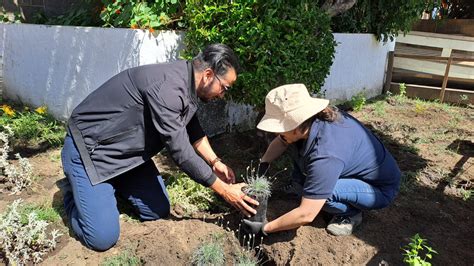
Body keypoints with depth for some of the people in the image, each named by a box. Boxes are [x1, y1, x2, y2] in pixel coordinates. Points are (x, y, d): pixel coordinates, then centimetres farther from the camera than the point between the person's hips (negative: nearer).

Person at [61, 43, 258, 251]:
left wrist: (215, 162, 4)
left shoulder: (186, 80, -3)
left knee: (159, 212, 5)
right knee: (103, 238, -13)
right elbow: (181, 153, -29)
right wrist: (223, 190, -19)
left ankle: (112, 184, 25)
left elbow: (192, 129, 13)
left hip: (126, 151, 8)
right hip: (89, 148, -8)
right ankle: (76, 188, 14)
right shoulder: (167, 87, -32)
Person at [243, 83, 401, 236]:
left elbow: (306, 215, -34)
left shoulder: (325, 155, -39)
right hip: (355, 169, 7)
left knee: (304, 189, -32)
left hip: (380, 188, -7)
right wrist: (262, 165, -10)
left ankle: (350, 213, -5)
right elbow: (281, 141, 3)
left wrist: (265, 228, -22)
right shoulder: (313, 119, -17)